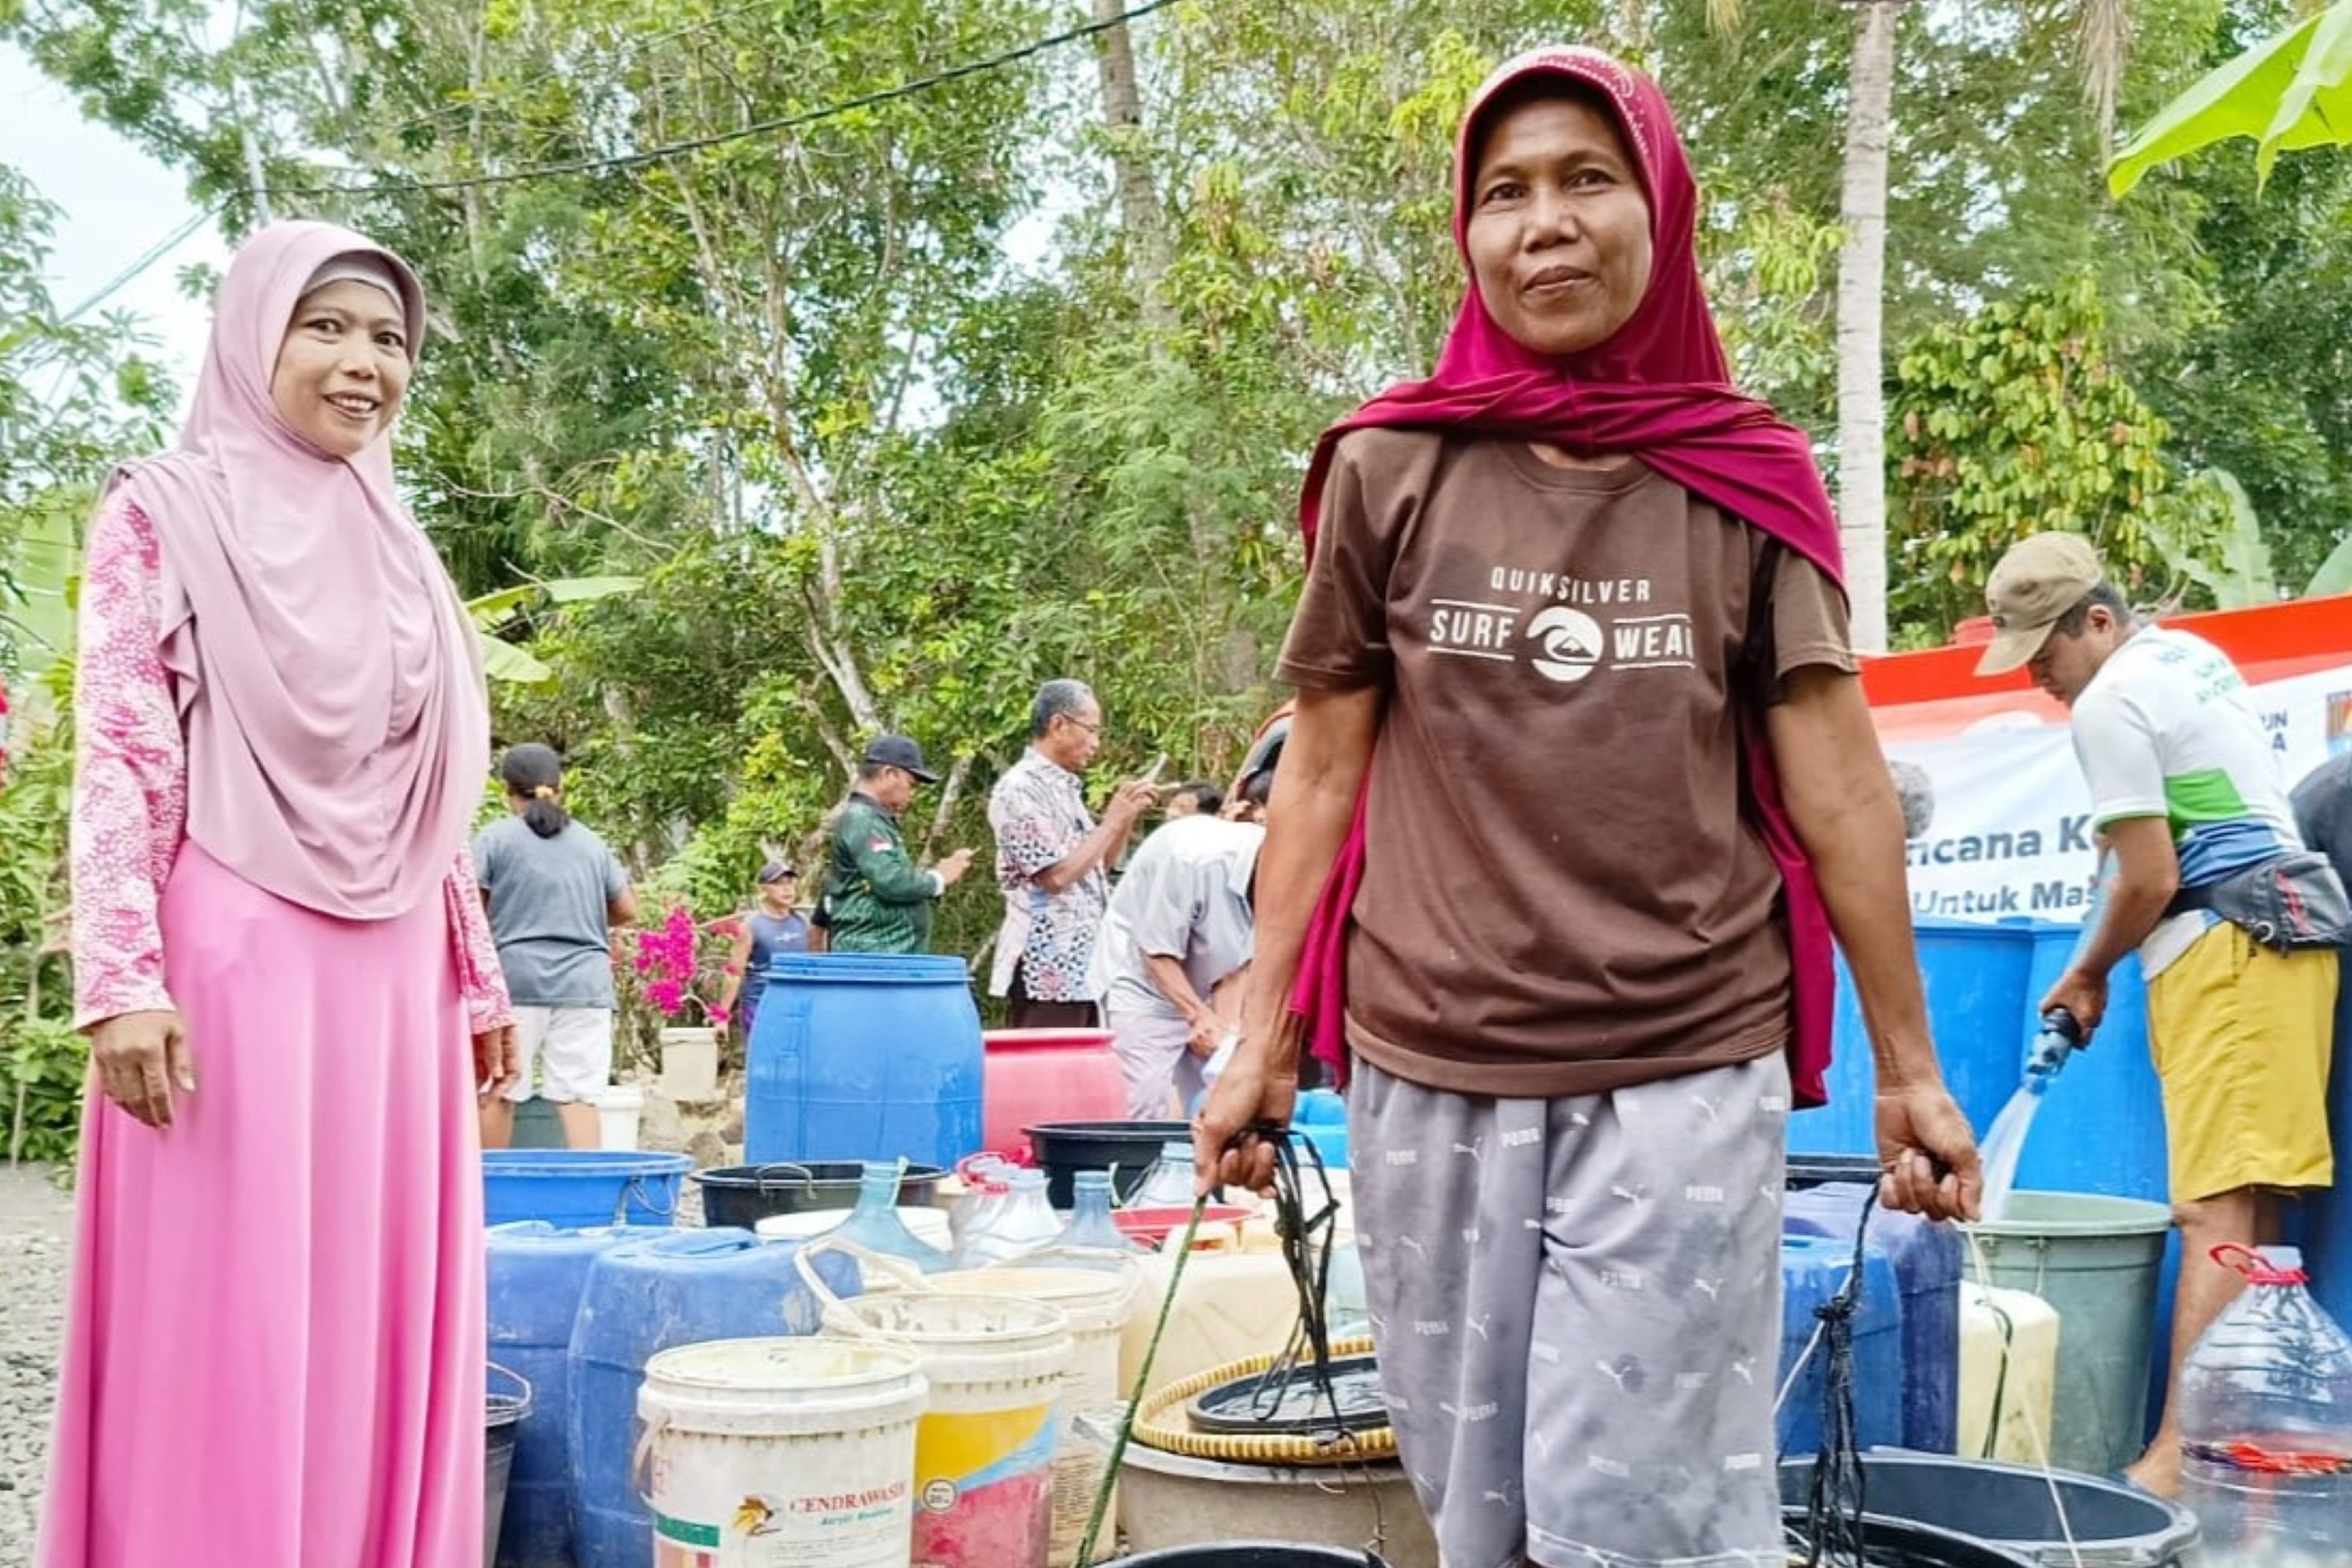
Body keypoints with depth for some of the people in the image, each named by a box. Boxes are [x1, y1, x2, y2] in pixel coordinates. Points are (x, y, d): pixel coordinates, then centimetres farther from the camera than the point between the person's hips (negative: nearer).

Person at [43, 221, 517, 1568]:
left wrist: (478, 977, 16)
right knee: (228, 1321, -2)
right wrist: (124, 980, -17)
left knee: (377, 1314, 7)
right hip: (233, 957, -5)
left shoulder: (398, 549, 17)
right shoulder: (167, 514, 1)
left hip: (390, 976, 6)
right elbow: (118, 761, -7)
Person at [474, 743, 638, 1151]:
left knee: (498, 1091, 5)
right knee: (579, 1095, -2)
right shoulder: (591, 842, 15)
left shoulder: (494, 838, 3)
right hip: (584, 982, 3)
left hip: (515, 978, -2)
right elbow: (626, 909, 17)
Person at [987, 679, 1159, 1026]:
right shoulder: (1021, 788, -12)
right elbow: (1056, 875, -18)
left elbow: (1097, 866, 23)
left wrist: (1129, 818, 9)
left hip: (1081, 967, 9)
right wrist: (1113, 819, -11)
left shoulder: (1065, 788, 17)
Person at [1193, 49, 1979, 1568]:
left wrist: (1908, 1064, 2)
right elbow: (1323, 772, 6)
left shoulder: (1745, 482, 1)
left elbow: (1839, 780, 2)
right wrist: (1264, 1037, 4)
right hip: (1429, 1079, 1)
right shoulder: (1390, 474, 1)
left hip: (1684, 1082, -1)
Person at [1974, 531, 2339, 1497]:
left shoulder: (2110, 703, -10)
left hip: (2225, 953, -10)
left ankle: (2179, 1461, -17)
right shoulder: (2193, 654, 19)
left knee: (2216, 1209, -15)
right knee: (2256, 1206, 8)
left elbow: (2150, 881, -12)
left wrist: (2086, 974, 2)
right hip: (2286, 925, 10)